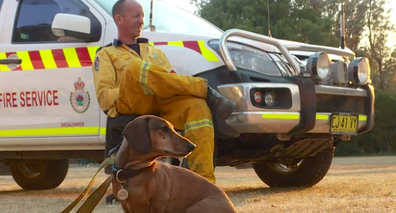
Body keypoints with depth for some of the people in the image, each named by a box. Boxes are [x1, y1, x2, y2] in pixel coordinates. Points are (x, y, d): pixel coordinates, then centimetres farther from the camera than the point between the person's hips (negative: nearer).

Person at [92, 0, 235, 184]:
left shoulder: (154, 52, 37)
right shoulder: (106, 54, 22)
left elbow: (170, 81, 22)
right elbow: (104, 96, 5)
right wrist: (135, 88, -12)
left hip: (163, 104, 4)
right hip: (130, 105, -4)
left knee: (197, 104, -30)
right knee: (136, 68, -36)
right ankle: (207, 92, -30)